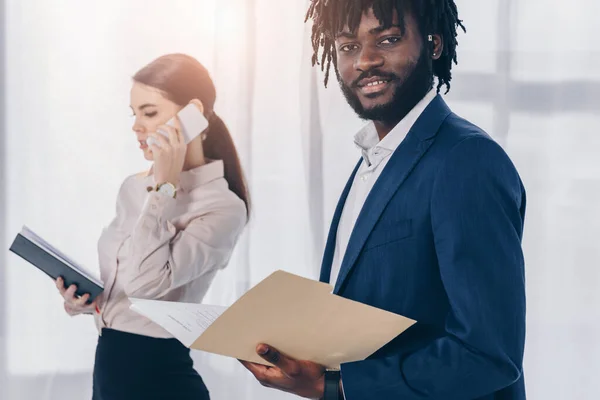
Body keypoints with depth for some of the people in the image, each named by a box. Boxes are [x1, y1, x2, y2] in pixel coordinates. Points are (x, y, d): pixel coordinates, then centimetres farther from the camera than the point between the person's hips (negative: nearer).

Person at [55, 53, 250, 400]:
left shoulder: (222, 207, -15)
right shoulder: (135, 188, 6)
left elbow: (144, 282, -26)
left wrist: (165, 187, -20)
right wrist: (86, 298, -2)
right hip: (107, 367, 7)